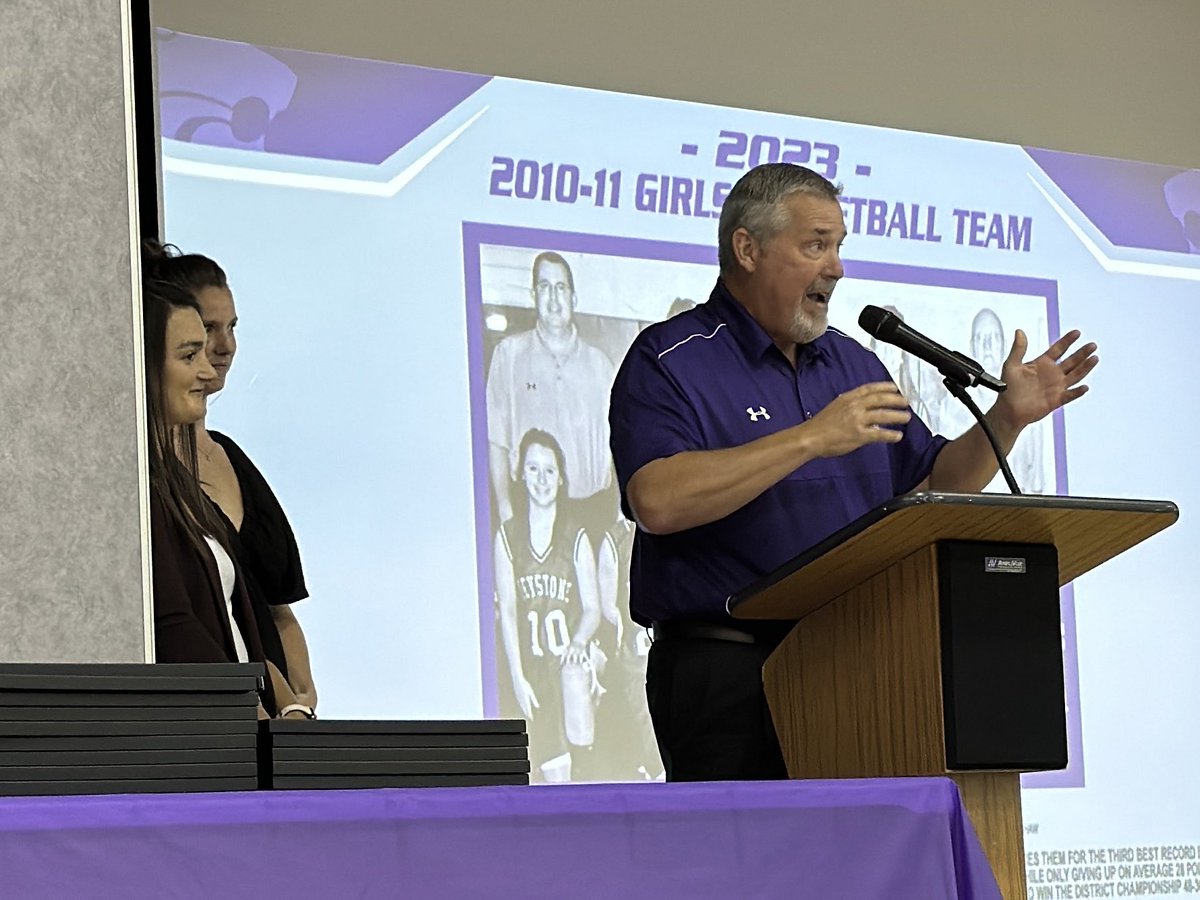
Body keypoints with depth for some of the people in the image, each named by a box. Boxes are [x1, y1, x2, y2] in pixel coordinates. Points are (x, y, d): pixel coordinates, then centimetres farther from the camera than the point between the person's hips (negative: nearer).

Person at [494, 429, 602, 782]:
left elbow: (592, 608, 3)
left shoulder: (576, 537, 3)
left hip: (570, 657, 0)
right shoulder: (507, 537, 3)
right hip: (531, 665, 0)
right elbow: (507, 611, -2)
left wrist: (578, 641, -19)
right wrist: (517, 677, -9)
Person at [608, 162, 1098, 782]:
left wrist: (1008, 417, 6)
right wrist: (811, 439, -21)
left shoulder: (853, 364, 17)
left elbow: (933, 486, 23)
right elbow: (657, 501, -21)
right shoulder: (669, 361, -4)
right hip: (728, 677, -6)